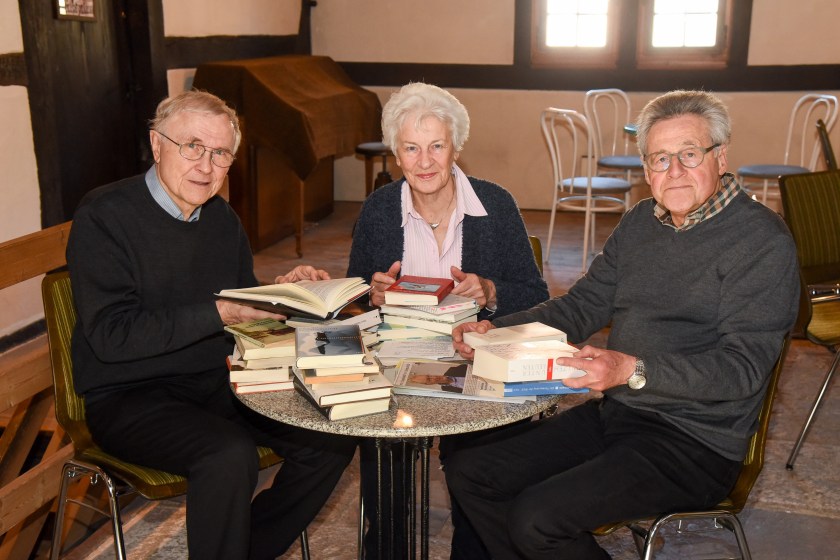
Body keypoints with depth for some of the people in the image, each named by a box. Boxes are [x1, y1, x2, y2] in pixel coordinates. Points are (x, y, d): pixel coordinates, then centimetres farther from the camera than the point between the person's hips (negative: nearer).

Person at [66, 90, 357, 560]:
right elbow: (111, 336, -21)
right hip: (128, 397, -6)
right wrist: (219, 313, -26)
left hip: (217, 382, 7)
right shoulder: (104, 216, -13)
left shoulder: (222, 218, 8)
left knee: (333, 439, -7)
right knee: (231, 455, -33)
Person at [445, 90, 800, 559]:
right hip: (613, 415, 8)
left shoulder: (762, 240, -12)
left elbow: (743, 366, -20)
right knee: (468, 471, 1)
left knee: (535, 517, -23)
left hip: (694, 445, -7)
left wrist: (635, 370, -33)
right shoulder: (641, 223, 10)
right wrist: (497, 331, -2)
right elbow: (584, 305, 12)